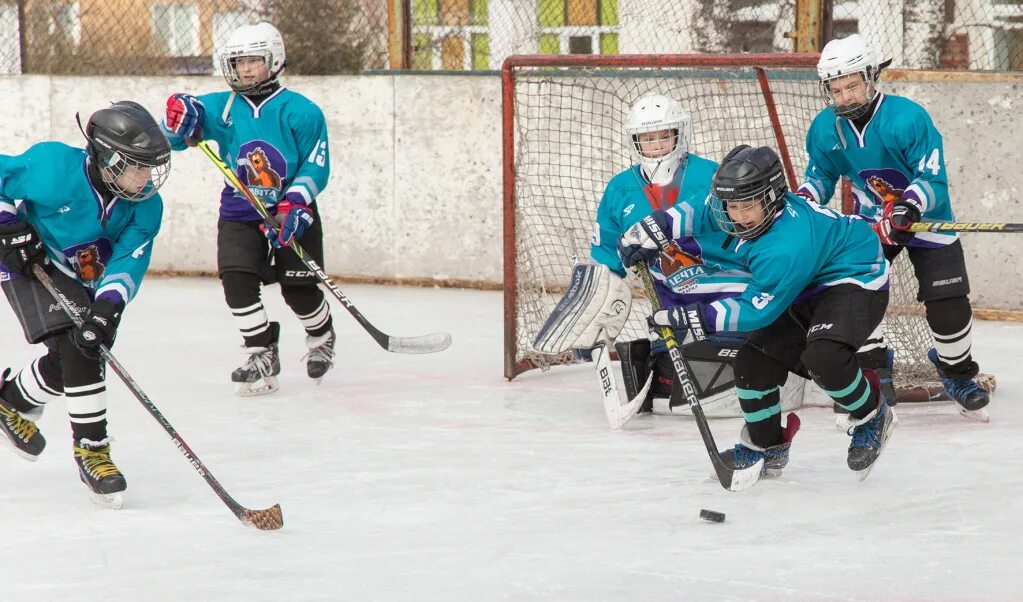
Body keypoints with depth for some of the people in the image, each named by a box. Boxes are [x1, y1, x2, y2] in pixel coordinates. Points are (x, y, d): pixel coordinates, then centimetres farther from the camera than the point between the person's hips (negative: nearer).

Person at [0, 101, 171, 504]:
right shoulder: (54, 167, -29)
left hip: (82, 279, 7)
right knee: (76, 349, -23)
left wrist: (107, 307, -37)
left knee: (76, 356, 7)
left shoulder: (146, 206, -14)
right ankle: (91, 448, -17)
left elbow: (128, 260, -23)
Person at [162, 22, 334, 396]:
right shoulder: (221, 107, -2)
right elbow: (173, 139, -2)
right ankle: (262, 354, 1)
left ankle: (322, 338, 31)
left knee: (298, 290, 0)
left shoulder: (300, 112, -10)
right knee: (237, 281, -13)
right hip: (239, 214, 3)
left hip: (292, 214, -3)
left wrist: (294, 204, -22)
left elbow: (316, 167, -9)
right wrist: (178, 121, -25)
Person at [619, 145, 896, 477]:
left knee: (823, 356, -35)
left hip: (855, 281, -10)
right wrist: (653, 228, 2)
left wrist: (694, 317, -28)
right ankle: (766, 447, 23)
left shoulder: (786, 248, -38)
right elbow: (702, 213, 10)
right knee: (753, 361, 1)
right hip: (806, 291, 10)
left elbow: (757, 311, -28)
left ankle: (871, 415, -5)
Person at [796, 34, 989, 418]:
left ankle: (957, 374, 19)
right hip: (871, 220, 4)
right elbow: (820, 175, 7)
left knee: (948, 305, -8)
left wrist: (908, 207, -43)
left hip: (926, 217, -4)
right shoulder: (826, 128, -10)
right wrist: (802, 203, -13)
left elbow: (933, 177, -26)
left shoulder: (908, 118, -27)